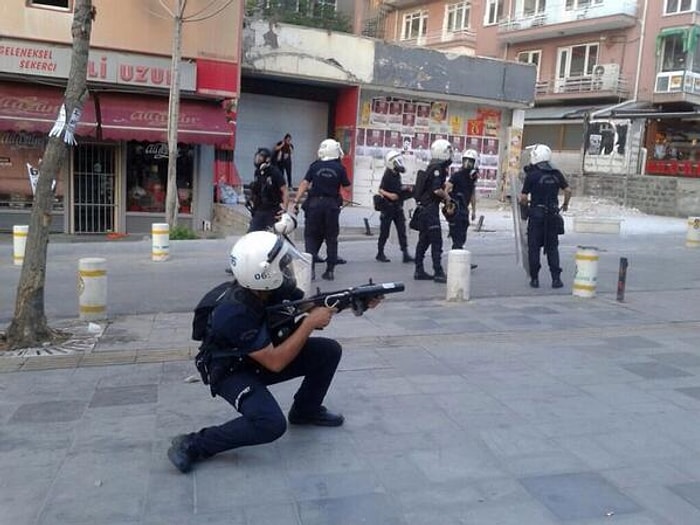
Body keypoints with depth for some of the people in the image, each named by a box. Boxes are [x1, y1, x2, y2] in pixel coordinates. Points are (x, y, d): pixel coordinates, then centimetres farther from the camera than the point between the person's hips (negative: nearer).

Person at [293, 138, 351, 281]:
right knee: (331, 238, 9)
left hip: (315, 203, 0)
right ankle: (330, 270, 9)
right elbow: (346, 187, 2)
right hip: (332, 204, 0)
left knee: (311, 236, 8)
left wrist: (296, 200, -3)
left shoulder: (315, 166, 1)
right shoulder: (340, 168, 1)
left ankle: (310, 268, -3)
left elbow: (305, 183, -4)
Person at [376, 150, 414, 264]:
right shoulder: (387, 175, -14)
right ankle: (380, 253, 15)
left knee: (402, 231, 3)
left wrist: (405, 188, 10)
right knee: (385, 232, 2)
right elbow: (381, 190, -19)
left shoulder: (397, 175, 10)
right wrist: (389, 195, -35)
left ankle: (405, 254, 4)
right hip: (388, 207, -7)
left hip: (398, 207, 7)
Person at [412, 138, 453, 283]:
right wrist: (447, 197, -5)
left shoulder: (432, 168, 16)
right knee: (436, 241, -7)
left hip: (423, 208, 10)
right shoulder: (437, 168, -14)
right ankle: (438, 272, -5)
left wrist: (444, 191, 5)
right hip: (430, 208, -10)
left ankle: (419, 271, 17)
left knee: (424, 240, 13)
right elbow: (437, 190, -21)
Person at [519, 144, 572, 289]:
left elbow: (524, 197, -10)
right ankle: (556, 278, 5)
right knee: (552, 247, 10)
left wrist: (524, 204, 12)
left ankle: (535, 278, 6)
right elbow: (568, 190, 2)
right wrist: (565, 204, 19)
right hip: (552, 215, 3)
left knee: (534, 247, 5)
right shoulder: (556, 174, 3)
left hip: (536, 214, -3)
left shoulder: (532, 175, -9)